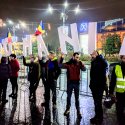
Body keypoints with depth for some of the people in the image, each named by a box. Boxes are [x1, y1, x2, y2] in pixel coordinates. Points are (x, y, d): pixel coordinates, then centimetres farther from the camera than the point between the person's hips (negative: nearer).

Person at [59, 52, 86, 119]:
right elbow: (60, 65, -15)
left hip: (76, 82, 0)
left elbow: (84, 69, -15)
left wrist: (81, 64, -31)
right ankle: (68, 109, 29)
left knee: (77, 97, 8)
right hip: (70, 82, 0)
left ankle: (78, 111, 17)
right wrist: (61, 58, -28)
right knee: (68, 96, 12)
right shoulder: (69, 63, -6)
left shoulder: (79, 64, -2)